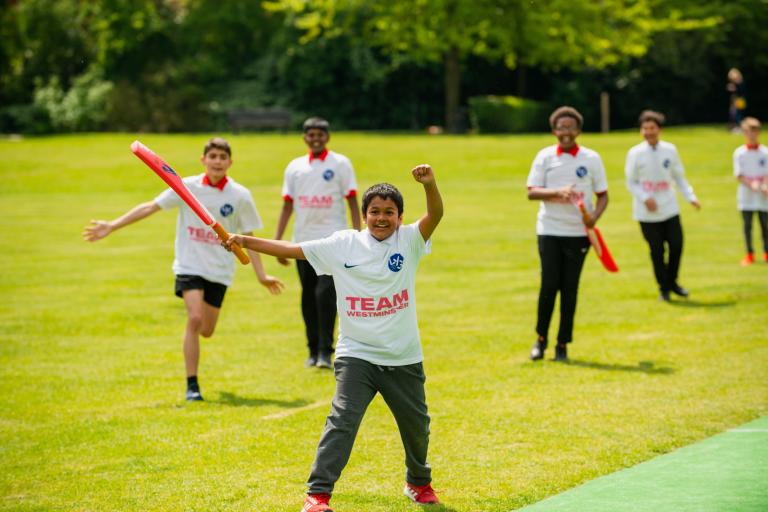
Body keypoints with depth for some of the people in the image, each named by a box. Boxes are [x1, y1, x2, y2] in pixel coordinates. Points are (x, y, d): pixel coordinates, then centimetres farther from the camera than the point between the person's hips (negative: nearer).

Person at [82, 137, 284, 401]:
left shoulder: (240, 196, -3)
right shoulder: (187, 187, -4)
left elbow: (247, 238, 4)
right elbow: (150, 207, -4)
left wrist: (262, 275, 1)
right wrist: (111, 225, -9)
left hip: (219, 270, 1)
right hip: (190, 265, -1)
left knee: (206, 330, 4)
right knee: (194, 319, -20)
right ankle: (192, 385, -11)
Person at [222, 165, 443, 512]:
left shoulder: (409, 240, -3)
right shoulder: (343, 245, -2)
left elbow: (435, 215, -21)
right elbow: (292, 249, -1)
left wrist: (430, 185, -41)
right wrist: (245, 241, -8)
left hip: (403, 359, 1)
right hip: (356, 355, -1)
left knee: (416, 424, 14)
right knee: (343, 420, -16)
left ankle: (419, 481, 40)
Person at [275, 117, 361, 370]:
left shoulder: (340, 164, 1)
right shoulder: (295, 167, 11)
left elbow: (352, 202, 1)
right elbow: (287, 206, 12)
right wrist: (277, 241, 6)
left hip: (332, 237, -4)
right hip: (303, 239, 4)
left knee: (325, 293, -15)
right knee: (308, 296, 7)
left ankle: (325, 351, -11)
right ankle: (313, 350, 17)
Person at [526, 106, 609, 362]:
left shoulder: (591, 159, 3)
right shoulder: (545, 157, 2)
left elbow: (603, 195, 6)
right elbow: (532, 192, -3)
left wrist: (594, 216, -14)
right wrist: (558, 191, -20)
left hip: (578, 232, 1)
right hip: (549, 230, 0)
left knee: (570, 288, 1)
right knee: (549, 284, -5)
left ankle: (563, 344, 9)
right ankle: (541, 338, 12)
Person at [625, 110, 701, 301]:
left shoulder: (670, 150, 2)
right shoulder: (635, 153, -6)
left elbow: (679, 177, 11)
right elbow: (631, 183, -2)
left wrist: (691, 197, 0)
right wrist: (645, 198, -17)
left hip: (669, 208, 3)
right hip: (647, 213, -3)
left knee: (677, 245, 0)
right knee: (657, 251, 1)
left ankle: (672, 282, 22)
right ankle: (664, 288, 16)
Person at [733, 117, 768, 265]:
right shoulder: (739, 153, 1)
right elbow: (738, 174, -4)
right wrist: (751, 185, -20)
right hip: (746, 195, -1)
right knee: (747, 224, 2)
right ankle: (749, 254, 10)